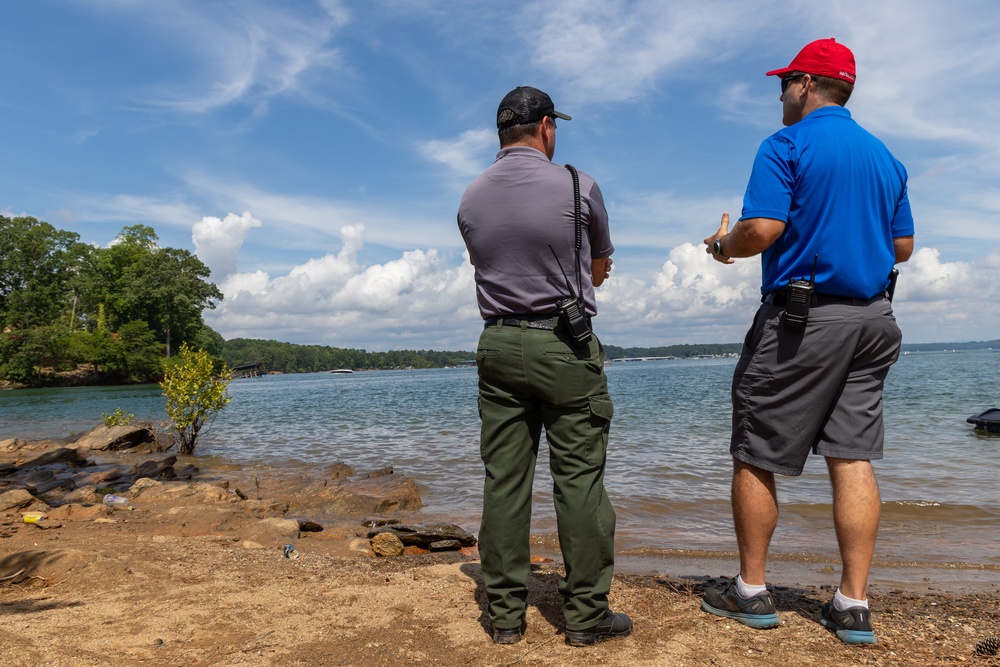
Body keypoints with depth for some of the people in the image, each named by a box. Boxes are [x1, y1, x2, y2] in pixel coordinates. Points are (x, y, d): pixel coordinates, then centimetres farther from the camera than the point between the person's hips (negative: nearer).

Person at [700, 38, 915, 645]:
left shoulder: (786, 146, -6)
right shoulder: (885, 156, 16)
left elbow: (763, 229, -18)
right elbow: (903, 247, 17)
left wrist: (724, 244, 1)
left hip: (801, 317, -7)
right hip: (873, 321, 7)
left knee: (757, 456, 3)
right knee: (853, 457, 6)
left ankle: (751, 591, 13)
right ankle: (854, 605, 10)